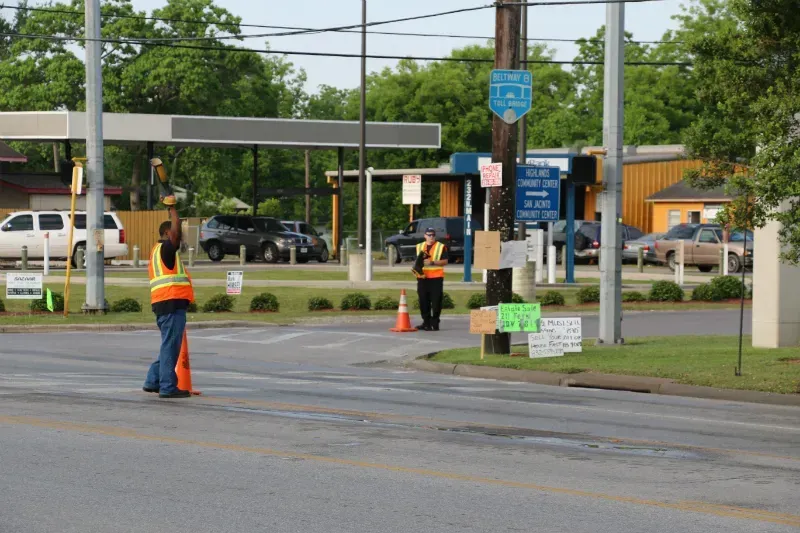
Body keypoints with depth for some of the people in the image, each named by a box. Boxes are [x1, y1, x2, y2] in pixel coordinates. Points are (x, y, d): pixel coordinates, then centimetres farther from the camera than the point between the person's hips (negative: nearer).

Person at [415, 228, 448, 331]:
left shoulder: (441, 247, 1)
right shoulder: (419, 247, 16)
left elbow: (445, 261, -5)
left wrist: (432, 262, -16)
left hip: (436, 277, -4)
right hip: (423, 277, 4)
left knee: (436, 301, -5)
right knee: (423, 301, 6)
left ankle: (434, 323, -1)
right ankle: (426, 322, 15)